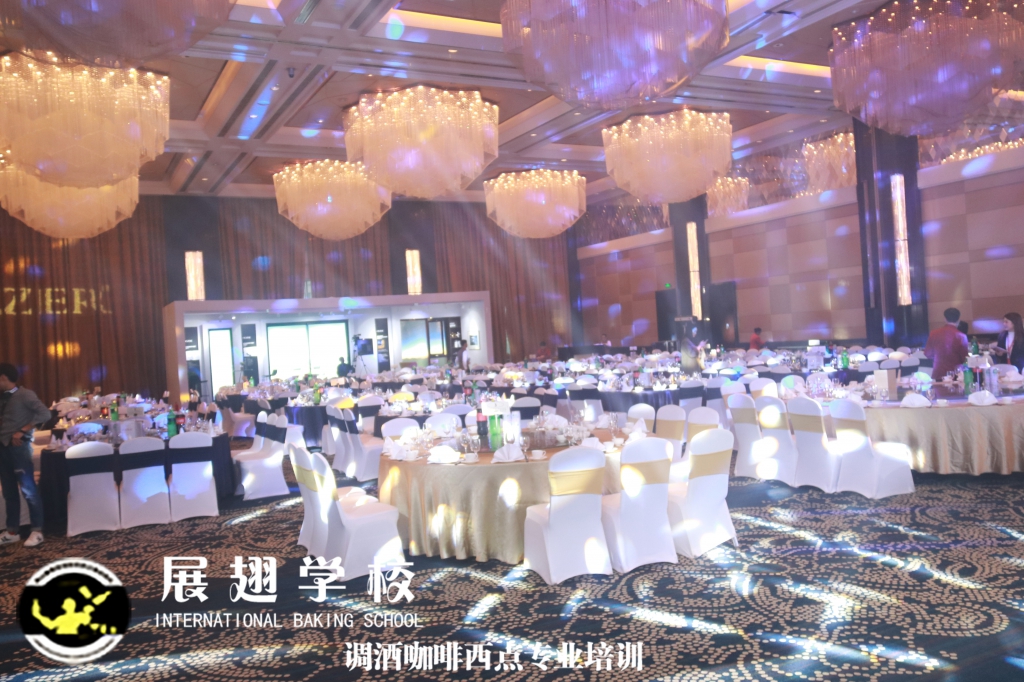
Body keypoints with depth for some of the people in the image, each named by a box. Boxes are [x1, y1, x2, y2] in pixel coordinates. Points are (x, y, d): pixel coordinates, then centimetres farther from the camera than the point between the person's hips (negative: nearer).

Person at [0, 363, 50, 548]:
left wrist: (22, 431, -17)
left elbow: (44, 413, -17)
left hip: (18, 446, -7)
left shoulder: (24, 395, -7)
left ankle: (37, 531, 3)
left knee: (28, 489, -2)